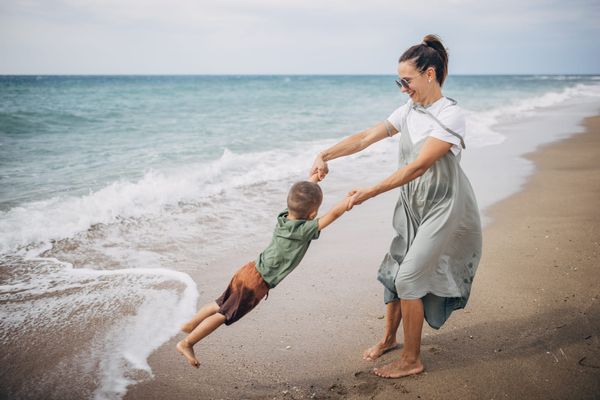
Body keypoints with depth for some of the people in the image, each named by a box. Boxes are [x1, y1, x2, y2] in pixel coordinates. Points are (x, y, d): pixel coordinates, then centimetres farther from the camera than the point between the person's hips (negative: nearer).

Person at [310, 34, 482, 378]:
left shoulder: (451, 116, -20)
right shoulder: (409, 112, 4)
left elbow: (418, 167, -25)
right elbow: (366, 137, 0)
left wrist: (371, 192, -26)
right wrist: (325, 155, -12)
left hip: (443, 209, -7)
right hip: (414, 207, 7)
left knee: (408, 277, -7)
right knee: (394, 270, 12)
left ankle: (412, 360, 10)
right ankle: (389, 338, 35)